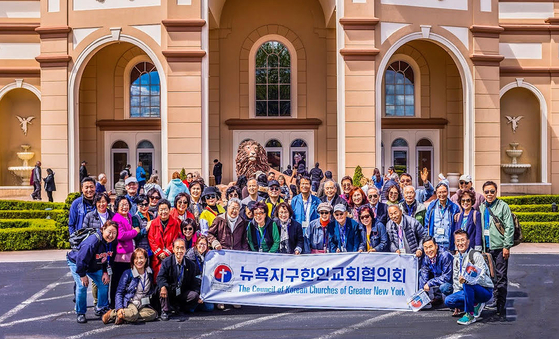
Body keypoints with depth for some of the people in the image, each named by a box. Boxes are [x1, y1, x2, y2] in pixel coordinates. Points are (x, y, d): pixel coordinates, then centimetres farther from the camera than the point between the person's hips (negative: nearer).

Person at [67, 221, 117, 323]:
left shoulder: (113, 243, -16)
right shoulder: (93, 242, -39)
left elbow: (109, 259, 1)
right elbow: (81, 258, -33)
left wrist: (105, 272, -6)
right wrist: (82, 275, -24)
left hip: (94, 266, 7)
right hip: (76, 262, -6)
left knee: (104, 283, 0)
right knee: (82, 286, -19)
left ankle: (101, 309, 19)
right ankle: (80, 313, -3)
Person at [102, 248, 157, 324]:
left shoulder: (150, 273, 8)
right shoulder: (128, 274, -4)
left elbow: (152, 290, 23)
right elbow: (119, 292, -5)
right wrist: (119, 308, -18)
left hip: (143, 306, 5)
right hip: (130, 303, -5)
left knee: (153, 314, -29)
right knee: (133, 314, -39)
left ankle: (123, 317, -22)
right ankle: (112, 313, -12)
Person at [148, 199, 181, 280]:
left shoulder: (175, 223, 4)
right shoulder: (154, 223, 6)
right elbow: (151, 239, 2)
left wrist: (166, 253, -7)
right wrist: (159, 253, -7)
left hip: (170, 256, -1)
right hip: (157, 257, 1)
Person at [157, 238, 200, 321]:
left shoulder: (191, 265, -1)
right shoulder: (166, 262, -9)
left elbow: (193, 283, 2)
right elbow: (160, 277, -22)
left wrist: (198, 296, -11)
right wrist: (163, 286, -45)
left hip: (182, 293, 2)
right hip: (169, 292, -2)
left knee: (195, 296, -23)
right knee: (163, 288, -33)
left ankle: (180, 307, 2)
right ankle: (165, 311, -17)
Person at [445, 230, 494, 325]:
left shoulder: (475, 255, -12)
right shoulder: (456, 258, 10)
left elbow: (481, 276, -25)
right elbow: (456, 280, 15)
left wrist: (466, 280, -44)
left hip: (485, 291, -7)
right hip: (466, 290, 7)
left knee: (467, 284, -36)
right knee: (448, 300, -13)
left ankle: (470, 315, -22)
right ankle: (475, 306, 1)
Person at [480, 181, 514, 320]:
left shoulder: (503, 206, -1)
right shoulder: (481, 207, 13)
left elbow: (509, 227, -5)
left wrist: (507, 246, -11)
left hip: (500, 247, -5)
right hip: (486, 248, 5)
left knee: (501, 278, -2)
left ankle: (501, 308, 3)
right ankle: (495, 300, 20)